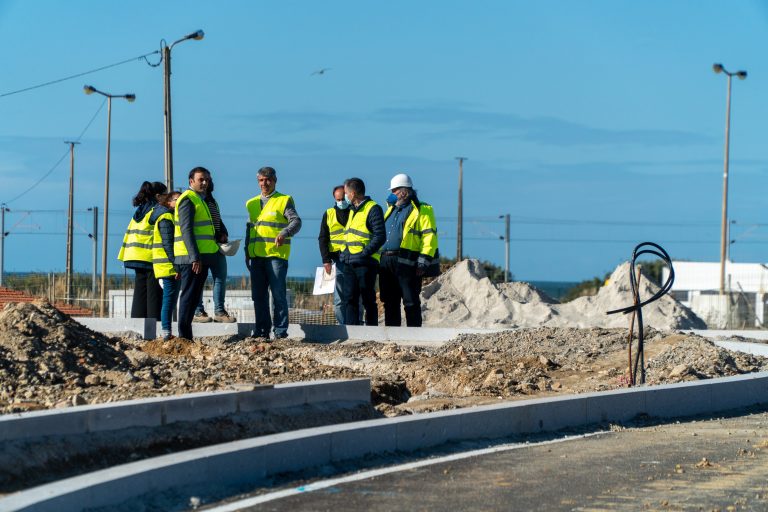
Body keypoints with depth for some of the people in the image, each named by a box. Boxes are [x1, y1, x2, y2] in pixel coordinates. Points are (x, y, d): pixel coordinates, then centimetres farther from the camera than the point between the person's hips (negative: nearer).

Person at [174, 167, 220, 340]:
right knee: (189, 296, -9)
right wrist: (195, 257, -23)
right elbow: (186, 230, -18)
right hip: (192, 258, -10)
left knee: (194, 297, 11)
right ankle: (184, 336, -9)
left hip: (201, 257, 10)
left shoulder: (199, 200, 22)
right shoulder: (188, 199, -10)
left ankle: (186, 335, 14)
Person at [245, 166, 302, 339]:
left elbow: (296, 221, -11)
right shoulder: (252, 203, 19)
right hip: (256, 256, 6)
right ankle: (262, 331, 13)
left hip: (276, 255, -6)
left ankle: (281, 332, -4)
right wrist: (247, 253, 17)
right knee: (258, 295, 7)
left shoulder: (284, 201, 1)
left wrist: (284, 233, -30)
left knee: (278, 294, -7)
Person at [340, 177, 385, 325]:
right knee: (349, 298, 2)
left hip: (365, 263, -8)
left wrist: (364, 254, -20)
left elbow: (380, 237, -15)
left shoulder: (373, 209, -8)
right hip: (349, 262, 8)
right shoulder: (352, 210, 19)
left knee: (368, 300, -2)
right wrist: (344, 253, 16)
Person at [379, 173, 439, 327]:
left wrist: (423, 263, -16)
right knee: (390, 302, 9)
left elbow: (429, 237, -10)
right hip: (386, 262, 8)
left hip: (406, 262, -8)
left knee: (411, 302, -5)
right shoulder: (391, 209, 23)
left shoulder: (421, 210, -2)